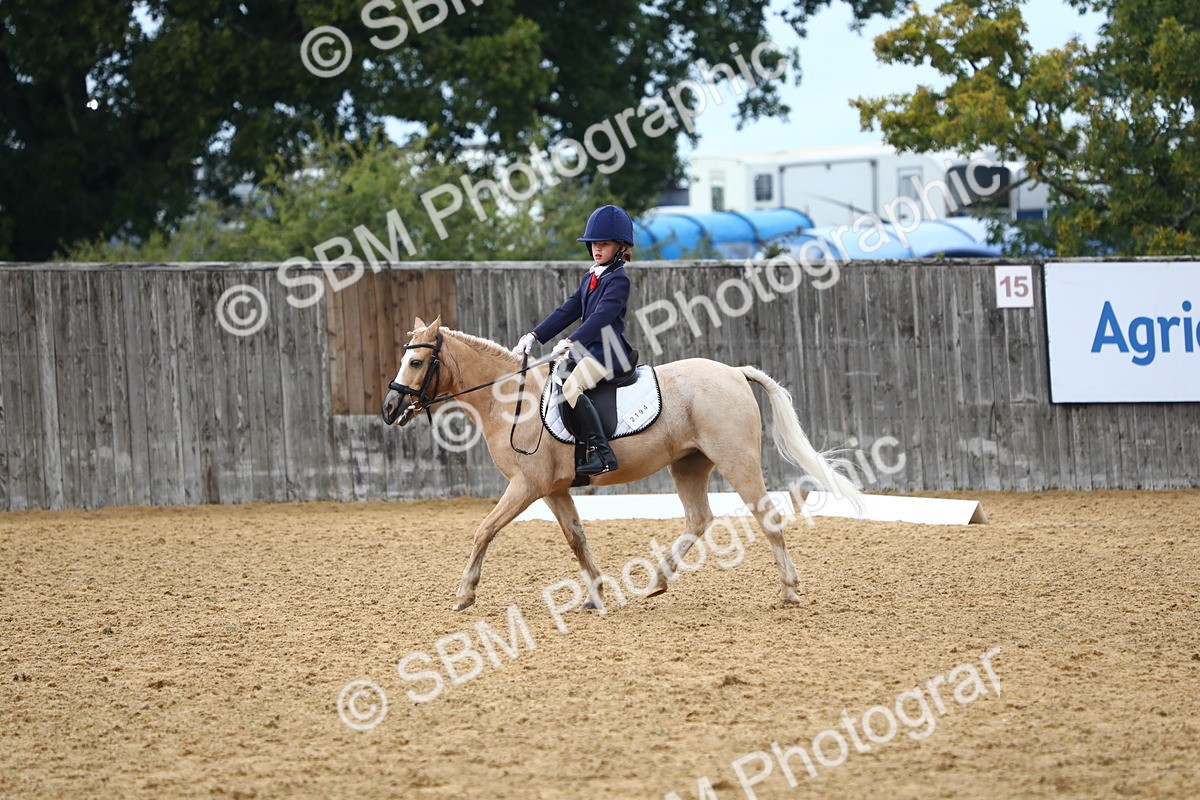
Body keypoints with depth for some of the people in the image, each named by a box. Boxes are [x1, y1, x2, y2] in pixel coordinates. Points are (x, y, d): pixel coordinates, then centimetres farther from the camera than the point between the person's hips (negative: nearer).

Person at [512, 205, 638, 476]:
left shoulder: (618, 280, -10)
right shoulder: (590, 278, 18)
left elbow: (602, 316, -23)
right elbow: (568, 311, 18)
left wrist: (571, 342, -33)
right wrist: (535, 336, 8)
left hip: (607, 351, -10)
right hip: (586, 350, 10)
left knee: (572, 387, -29)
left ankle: (601, 453, -35)